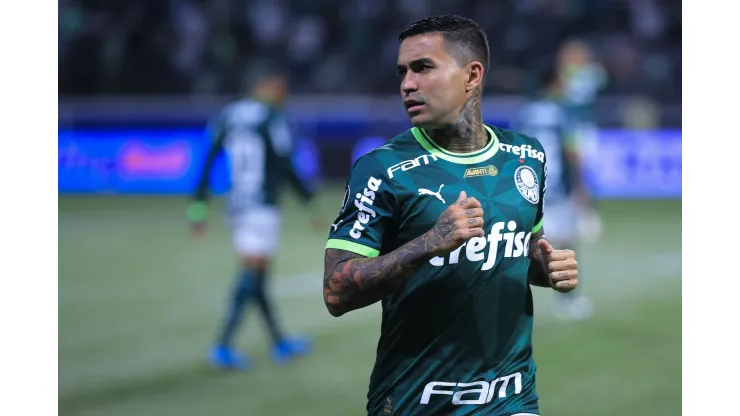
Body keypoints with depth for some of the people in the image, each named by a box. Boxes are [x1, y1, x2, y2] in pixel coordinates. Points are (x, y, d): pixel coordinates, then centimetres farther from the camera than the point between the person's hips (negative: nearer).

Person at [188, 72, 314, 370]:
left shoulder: (229, 116, 10)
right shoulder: (272, 120, -9)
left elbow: (207, 164, 7)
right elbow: (285, 169, -9)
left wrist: (199, 205, 9)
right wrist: (309, 199, 3)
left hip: (236, 207, 8)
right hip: (261, 208, -8)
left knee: (256, 277, 15)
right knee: (250, 278, -7)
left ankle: (279, 343, 25)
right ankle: (223, 347, -14)